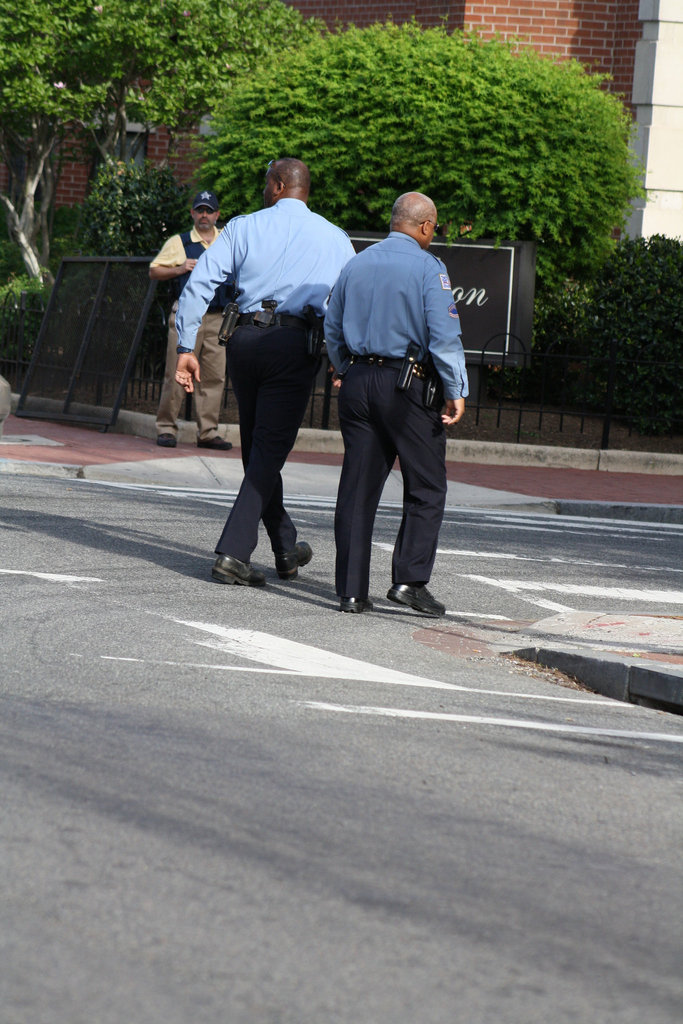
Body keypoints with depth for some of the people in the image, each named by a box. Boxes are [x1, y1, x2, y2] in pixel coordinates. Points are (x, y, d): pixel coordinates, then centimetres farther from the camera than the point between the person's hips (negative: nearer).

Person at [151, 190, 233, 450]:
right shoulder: (179, 242, 7)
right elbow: (154, 271, 7)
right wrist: (179, 269, -10)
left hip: (218, 319, 3)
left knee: (215, 376, 1)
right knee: (177, 373, -6)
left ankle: (208, 432, 6)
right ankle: (166, 427, 1)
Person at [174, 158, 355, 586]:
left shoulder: (244, 227, 9)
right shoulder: (334, 237, 11)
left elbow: (199, 285, 0)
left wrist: (186, 347, 2)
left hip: (247, 338, 2)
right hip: (294, 345, -2)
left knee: (258, 448, 16)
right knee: (269, 451, -1)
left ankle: (286, 549, 27)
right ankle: (234, 552, -13)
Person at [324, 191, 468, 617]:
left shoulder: (356, 264, 11)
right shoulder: (428, 268, -7)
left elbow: (332, 330, 18)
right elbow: (444, 337, -13)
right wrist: (456, 391, -8)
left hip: (358, 380, 6)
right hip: (408, 386, -5)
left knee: (357, 489, 6)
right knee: (426, 488, 4)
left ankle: (352, 590, 4)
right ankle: (410, 579, -6)